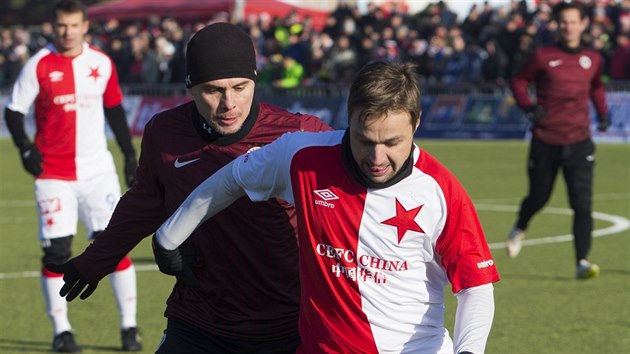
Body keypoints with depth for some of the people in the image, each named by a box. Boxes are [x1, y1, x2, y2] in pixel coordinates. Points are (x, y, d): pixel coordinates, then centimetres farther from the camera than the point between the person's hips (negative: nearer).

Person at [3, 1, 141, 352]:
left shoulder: (102, 63, 5)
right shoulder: (38, 66, -4)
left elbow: (114, 110, 16)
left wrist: (130, 154, 14)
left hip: (98, 169, 2)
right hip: (53, 174, -2)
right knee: (56, 251, -3)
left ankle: (129, 326, 5)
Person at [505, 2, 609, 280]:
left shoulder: (593, 59, 5)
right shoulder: (544, 56, -3)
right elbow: (519, 81, 7)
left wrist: (602, 112, 9)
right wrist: (527, 106, -9)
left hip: (579, 142, 1)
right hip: (545, 142, -1)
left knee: (582, 203, -12)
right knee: (538, 198, 14)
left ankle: (582, 262, -14)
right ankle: (519, 230, 48)